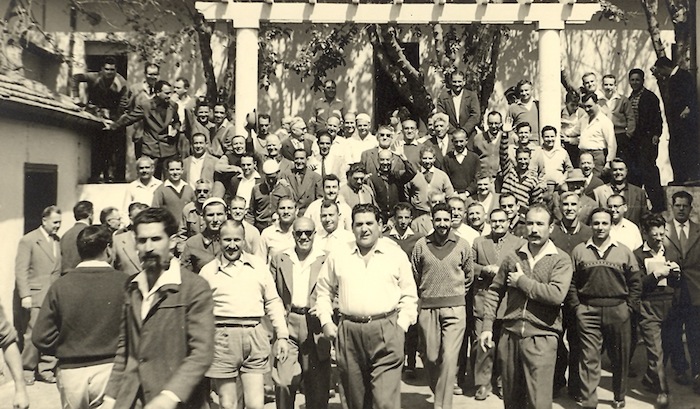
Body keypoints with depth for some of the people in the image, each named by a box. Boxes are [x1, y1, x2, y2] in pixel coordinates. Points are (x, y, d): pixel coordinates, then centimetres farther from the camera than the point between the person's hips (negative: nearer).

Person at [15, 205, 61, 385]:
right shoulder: (28, 240, -4)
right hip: (35, 296, -5)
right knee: (32, 335, 2)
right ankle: (27, 371, 19)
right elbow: (21, 270, -8)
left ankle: (45, 369, 17)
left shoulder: (57, 241, 11)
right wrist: (25, 295, -14)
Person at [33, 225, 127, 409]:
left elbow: (41, 337, -7)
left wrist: (66, 350, 11)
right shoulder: (125, 283, -13)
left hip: (71, 372, 2)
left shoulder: (60, 285, -7)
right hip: (111, 369, -2)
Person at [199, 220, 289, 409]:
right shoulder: (207, 271, 6)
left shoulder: (259, 265, 8)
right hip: (223, 339, 0)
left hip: (255, 337, 1)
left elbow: (273, 302, 11)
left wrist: (282, 336, 6)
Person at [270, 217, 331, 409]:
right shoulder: (279, 259, 8)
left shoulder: (327, 259, 3)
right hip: (287, 326, 1)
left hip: (315, 328, 0)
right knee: (283, 382, -5)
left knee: (317, 385, 6)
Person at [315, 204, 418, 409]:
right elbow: (324, 290, 18)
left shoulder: (397, 255, 6)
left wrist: (402, 324, -1)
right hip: (349, 332, 2)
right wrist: (326, 321, 8)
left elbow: (409, 295, 9)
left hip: (386, 332, -2)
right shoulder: (338, 257, 9)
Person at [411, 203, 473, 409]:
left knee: (449, 358, -7)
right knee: (431, 357, 9)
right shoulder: (421, 245, 1)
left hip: (454, 308, -1)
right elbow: (414, 276, 10)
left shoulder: (463, 245, 2)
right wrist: (421, 297, 11)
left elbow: (469, 275, 14)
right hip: (427, 308, 1)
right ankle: (438, 392, 35)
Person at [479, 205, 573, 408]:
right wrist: (487, 326, 3)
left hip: (541, 338, -4)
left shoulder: (561, 259, -5)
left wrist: (522, 281, -12)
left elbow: (557, 295, -20)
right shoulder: (513, 257, 6)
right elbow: (494, 292, 9)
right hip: (510, 335, 4)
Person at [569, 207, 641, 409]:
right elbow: (571, 283, 4)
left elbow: (635, 282, 7)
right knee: (589, 358, -2)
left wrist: (629, 307, 0)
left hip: (618, 311, 1)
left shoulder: (624, 251, 6)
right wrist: (576, 307, -3)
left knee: (620, 358, 12)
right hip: (588, 312, -1)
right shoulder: (579, 251, 4)